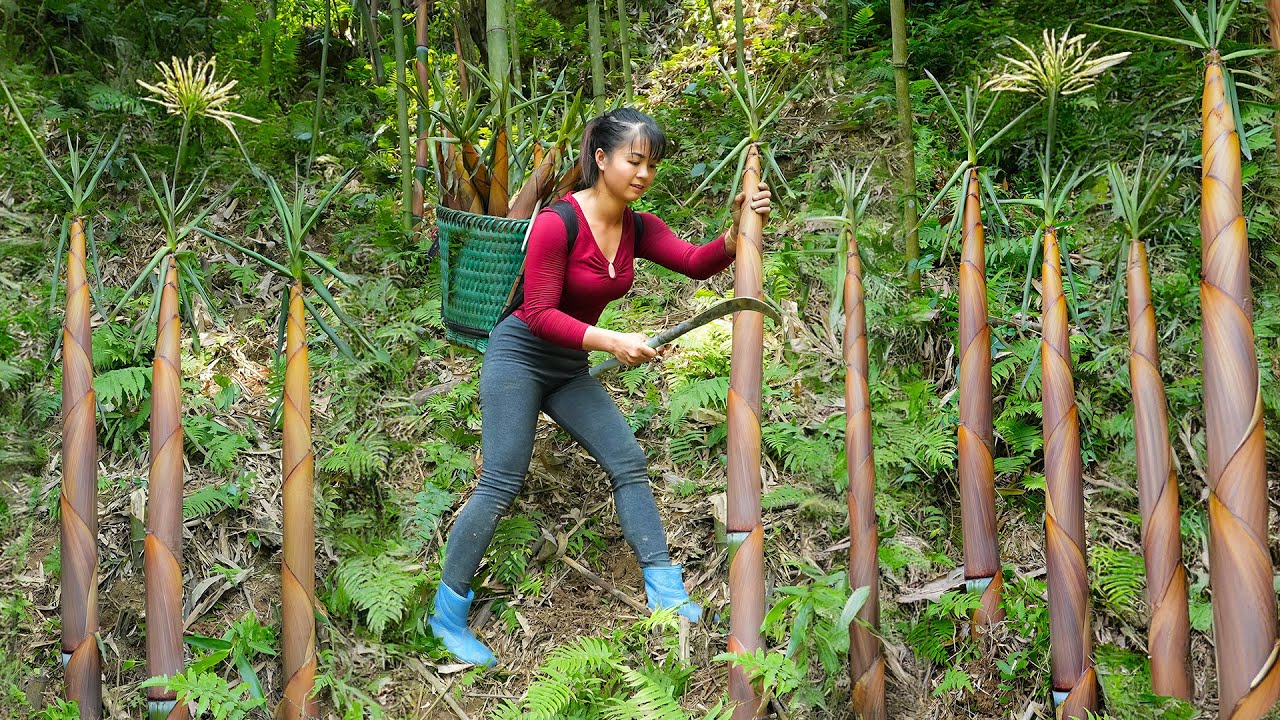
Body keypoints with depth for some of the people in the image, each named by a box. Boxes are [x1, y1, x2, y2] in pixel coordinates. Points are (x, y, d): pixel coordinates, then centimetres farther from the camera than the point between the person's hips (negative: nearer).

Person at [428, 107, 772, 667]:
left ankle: (665, 593, 2)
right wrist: (611, 341, -33)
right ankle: (447, 614, 4)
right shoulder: (557, 223, -21)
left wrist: (738, 230, -33)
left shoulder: (639, 229, -1)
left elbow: (697, 263, -15)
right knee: (500, 485, -8)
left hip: (570, 367, 7)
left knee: (627, 461, -2)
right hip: (519, 353, -7)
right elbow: (539, 314, -23)